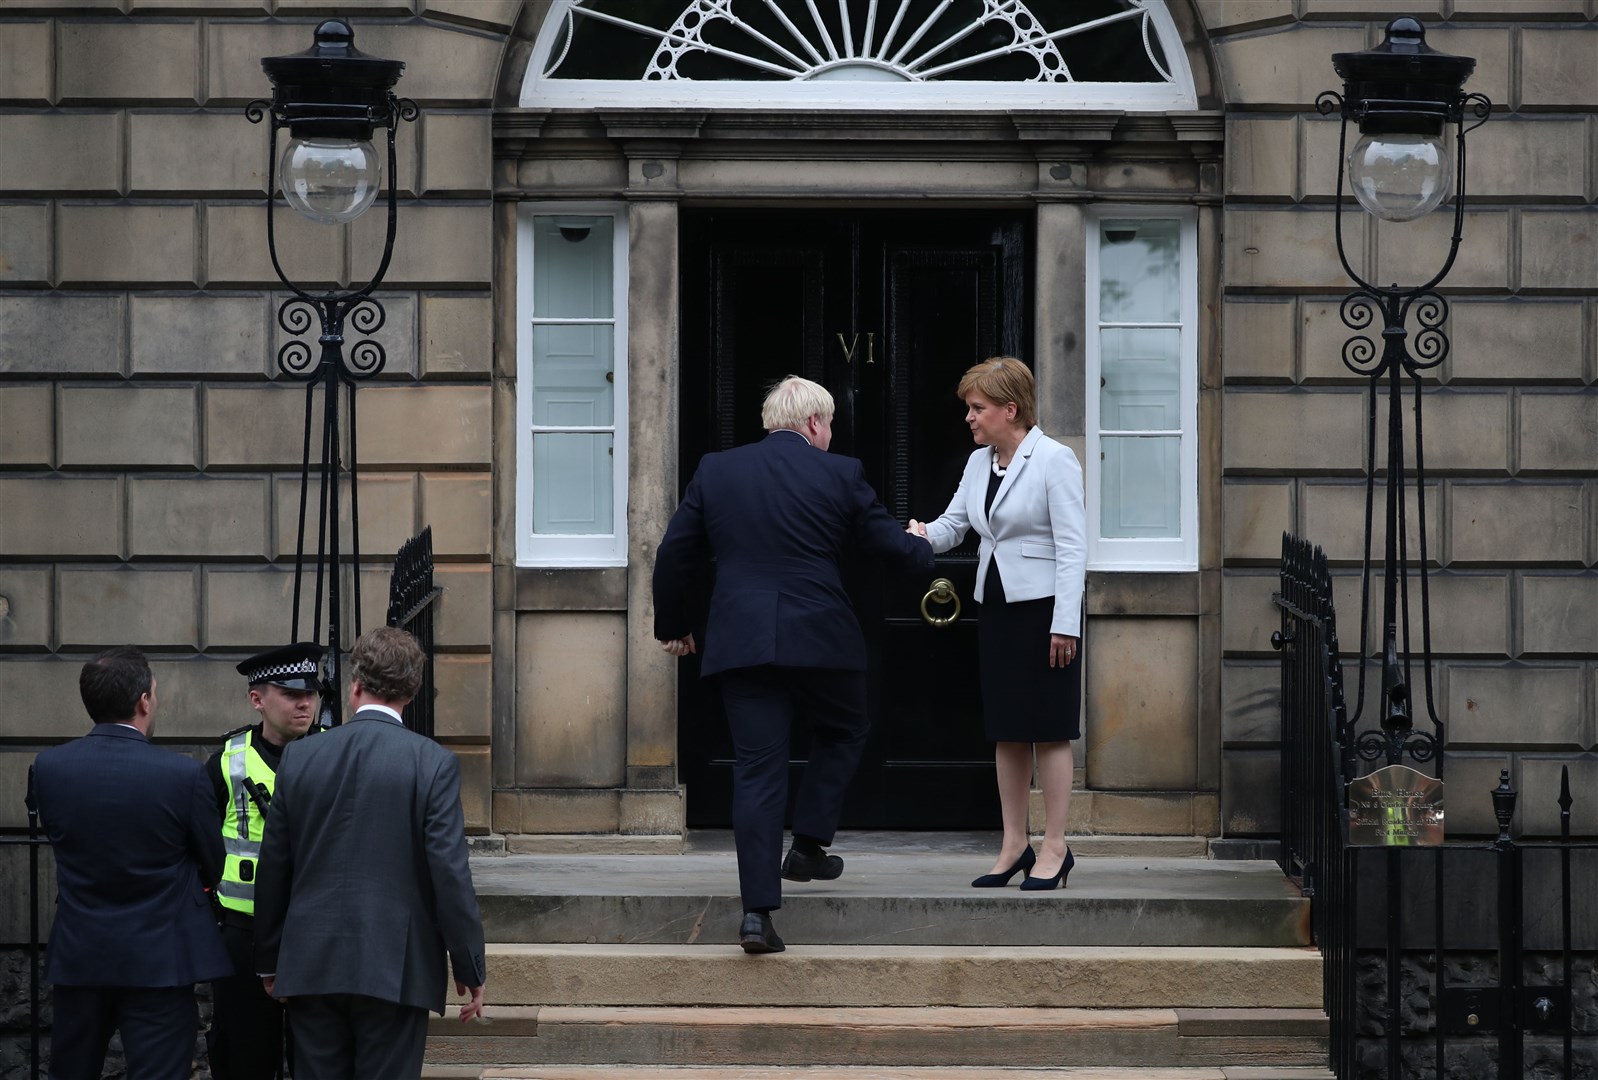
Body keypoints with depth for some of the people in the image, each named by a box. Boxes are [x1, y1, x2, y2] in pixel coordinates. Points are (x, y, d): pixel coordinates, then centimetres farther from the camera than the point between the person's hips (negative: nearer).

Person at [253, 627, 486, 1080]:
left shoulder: (299, 757, 2)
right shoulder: (434, 764, -7)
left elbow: (272, 869, 7)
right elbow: (450, 873, -10)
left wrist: (269, 961, 17)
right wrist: (470, 969, -1)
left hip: (312, 965, 3)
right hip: (396, 968, -3)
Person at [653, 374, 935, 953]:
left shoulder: (715, 471, 7)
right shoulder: (840, 474, 0)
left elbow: (675, 554, 9)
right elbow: (889, 541, 8)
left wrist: (673, 625, 22)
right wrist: (922, 549, 31)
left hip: (740, 641, 2)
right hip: (821, 638, -2)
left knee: (756, 769, 2)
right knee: (842, 733, 26)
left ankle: (757, 911, -5)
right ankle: (807, 845, 17)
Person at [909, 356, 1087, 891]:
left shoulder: (1054, 460, -11)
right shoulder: (979, 462, 12)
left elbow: (1072, 546, -13)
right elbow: (953, 524, 11)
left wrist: (1064, 624, -18)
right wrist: (921, 535, -13)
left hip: (1043, 607, -7)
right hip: (996, 607, 7)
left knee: (1048, 729, -3)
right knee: (1006, 731, 9)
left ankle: (1055, 848, 3)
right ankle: (1015, 845, 16)